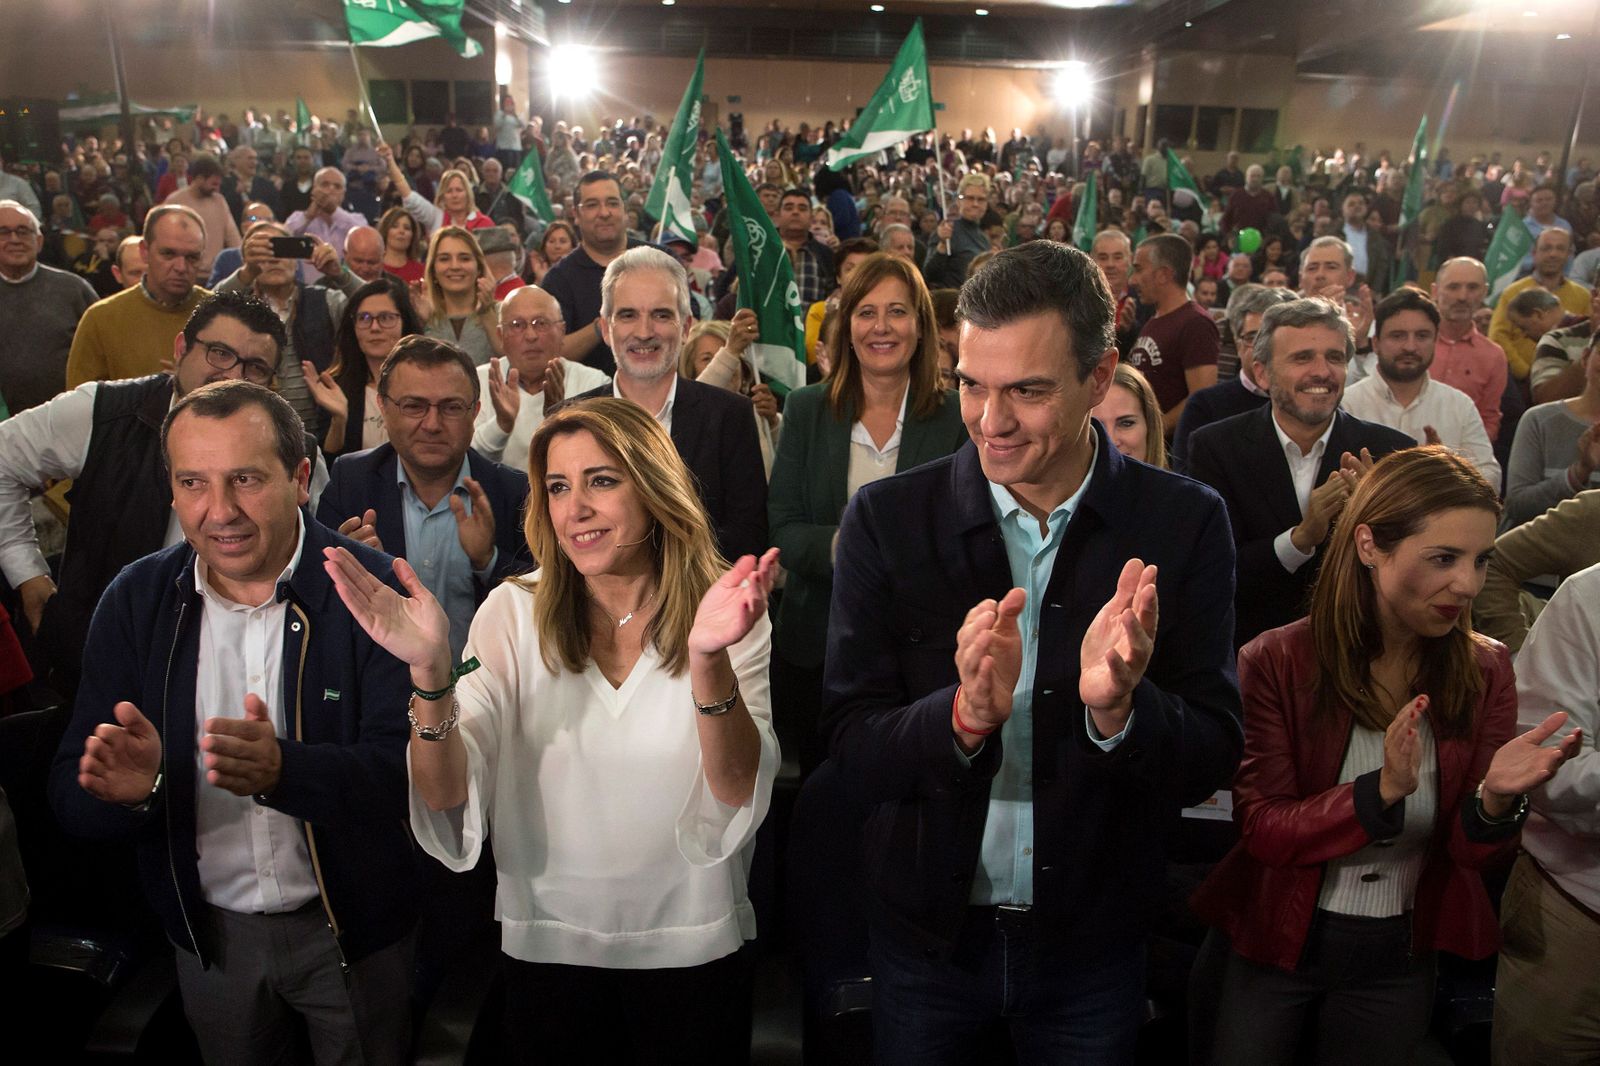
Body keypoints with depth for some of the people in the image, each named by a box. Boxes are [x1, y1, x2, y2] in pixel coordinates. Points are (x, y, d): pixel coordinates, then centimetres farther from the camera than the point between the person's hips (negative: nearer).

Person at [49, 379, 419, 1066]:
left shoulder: (370, 590, -18)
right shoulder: (134, 601, -6)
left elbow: (405, 767, -25)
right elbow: (71, 796, -9)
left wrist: (281, 769, -43)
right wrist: (135, 784, -32)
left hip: (353, 931, -3)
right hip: (210, 933, 3)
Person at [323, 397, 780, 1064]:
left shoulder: (731, 614, -9)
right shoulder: (514, 614, -7)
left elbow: (738, 794, -20)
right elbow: (448, 798, -13)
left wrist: (708, 659, -36)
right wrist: (429, 670, -30)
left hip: (695, 951, 0)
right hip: (547, 951, 1)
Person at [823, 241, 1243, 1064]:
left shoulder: (1183, 525, -11)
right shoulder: (886, 518, -12)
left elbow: (1213, 759, -11)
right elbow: (853, 749, -14)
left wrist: (1118, 709, -31)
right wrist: (964, 712, -32)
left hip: (1094, 937, 0)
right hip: (926, 931, 0)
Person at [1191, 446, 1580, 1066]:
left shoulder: (1483, 670, -7)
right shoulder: (1276, 663, -17)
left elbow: (1470, 852, -7)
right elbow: (1263, 831, -18)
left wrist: (1495, 800, -30)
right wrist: (1381, 792, -34)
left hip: (1400, 960, 3)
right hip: (1274, 945, -2)